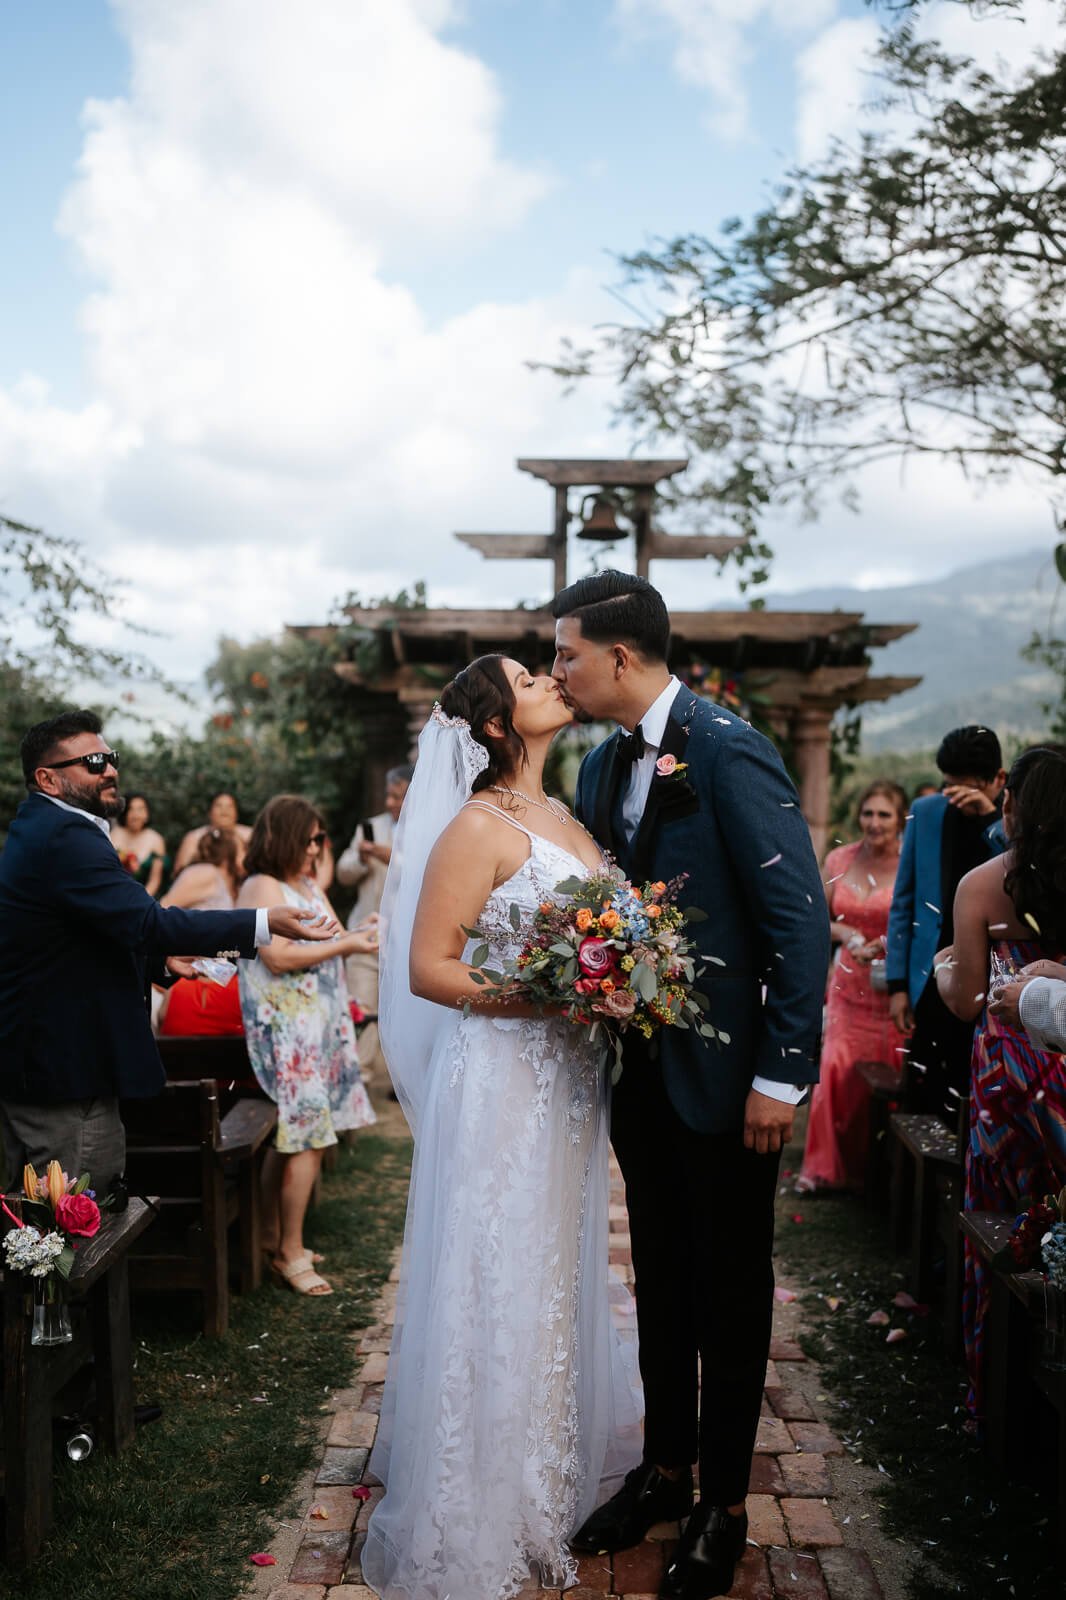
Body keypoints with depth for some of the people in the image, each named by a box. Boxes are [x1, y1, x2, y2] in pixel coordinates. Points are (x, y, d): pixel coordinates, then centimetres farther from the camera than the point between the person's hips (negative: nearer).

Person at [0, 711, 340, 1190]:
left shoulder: (40, 830, 14)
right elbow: (147, 920, -31)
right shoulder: (65, 837, -21)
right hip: (66, 1069, -11)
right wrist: (265, 924, -31)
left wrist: (159, 958, 15)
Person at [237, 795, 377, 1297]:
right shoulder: (261, 888, -10)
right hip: (284, 1028, -9)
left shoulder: (308, 885, 17)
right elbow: (279, 957, -19)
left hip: (318, 1024, 9)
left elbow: (324, 944, 22)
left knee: (288, 1135, 11)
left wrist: (360, 937, 2)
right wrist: (346, 945, -16)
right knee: (306, 1134, -8)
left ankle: (272, 1237, 20)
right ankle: (290, 1252, 1)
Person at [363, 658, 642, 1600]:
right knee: (499, 1291, 3)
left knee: (558, 1278, 18)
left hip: (568, 1081, 8)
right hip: (500, 1080, -8)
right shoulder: (479, 827, -13)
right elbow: (427, 969, -16)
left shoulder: (564, 816, 10)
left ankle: (552, 1479, 36)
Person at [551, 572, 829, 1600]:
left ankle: (724, 1506, 28)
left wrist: (781, 1076, -20)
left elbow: (800, 917, -20)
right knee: (661, 1278, 19)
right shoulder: (600, 767, 6)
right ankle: (666, 1469, 38)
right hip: (641, 1074, 7)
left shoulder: (729, 752, -18)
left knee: (730, 1291, 10)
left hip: (725, 1078, -7)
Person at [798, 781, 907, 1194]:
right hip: (849, 985, 3)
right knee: (837, 1071, -2)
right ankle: (825, 1164, 12)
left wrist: (891, 944, -20)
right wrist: (845, 934, -8)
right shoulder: (838, 860, 4)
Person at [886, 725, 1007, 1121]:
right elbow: (904, 901, 7)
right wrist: (897, 983, 4)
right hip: (933, 983, 2)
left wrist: (992, 818, -22)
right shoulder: (926, 812, 2)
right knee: (922, 1106, 8)